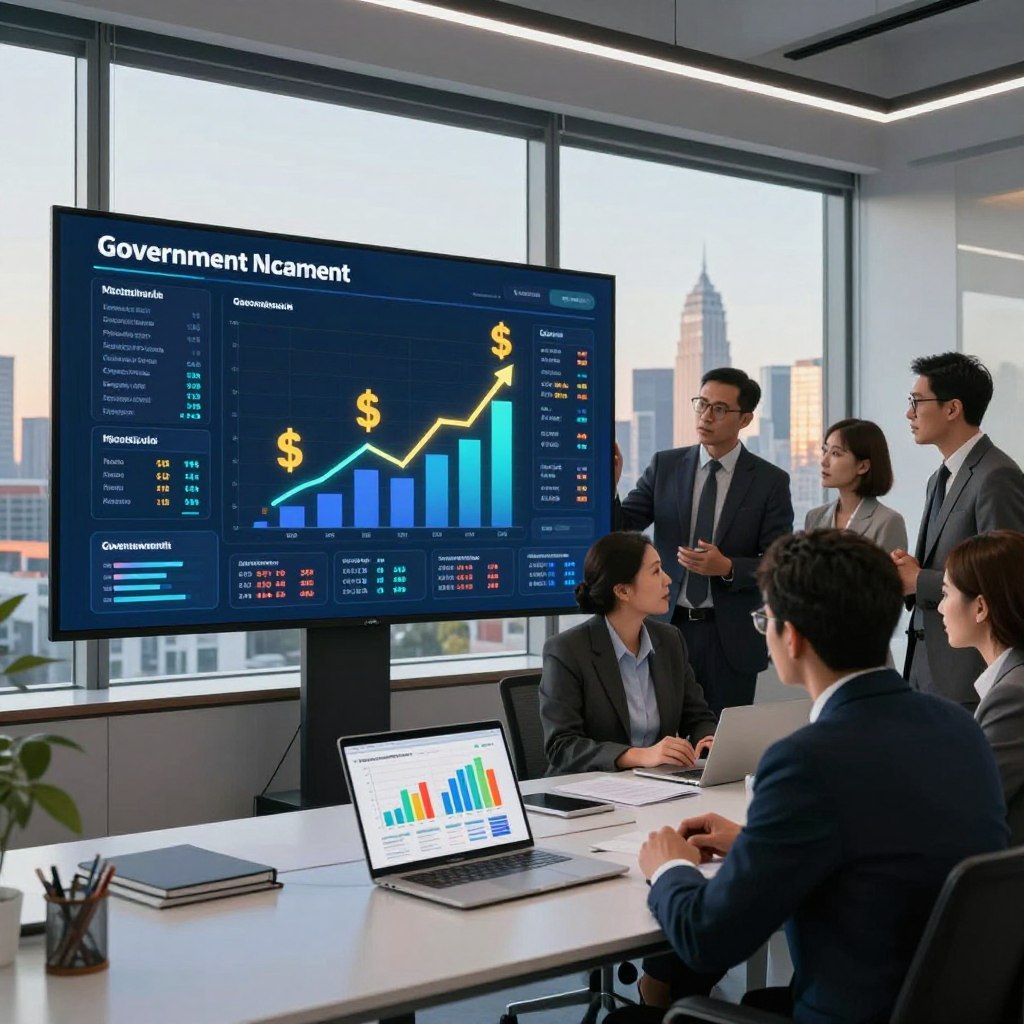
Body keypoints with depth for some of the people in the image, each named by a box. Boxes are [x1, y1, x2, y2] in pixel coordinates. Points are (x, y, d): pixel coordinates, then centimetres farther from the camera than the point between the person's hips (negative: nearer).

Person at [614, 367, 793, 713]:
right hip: (668, 625, 1)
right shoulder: (664, 466, 4)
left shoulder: (770, 481, -2)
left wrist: (727, 567, -20)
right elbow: (622, 529, -1)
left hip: (730, 636, -1)